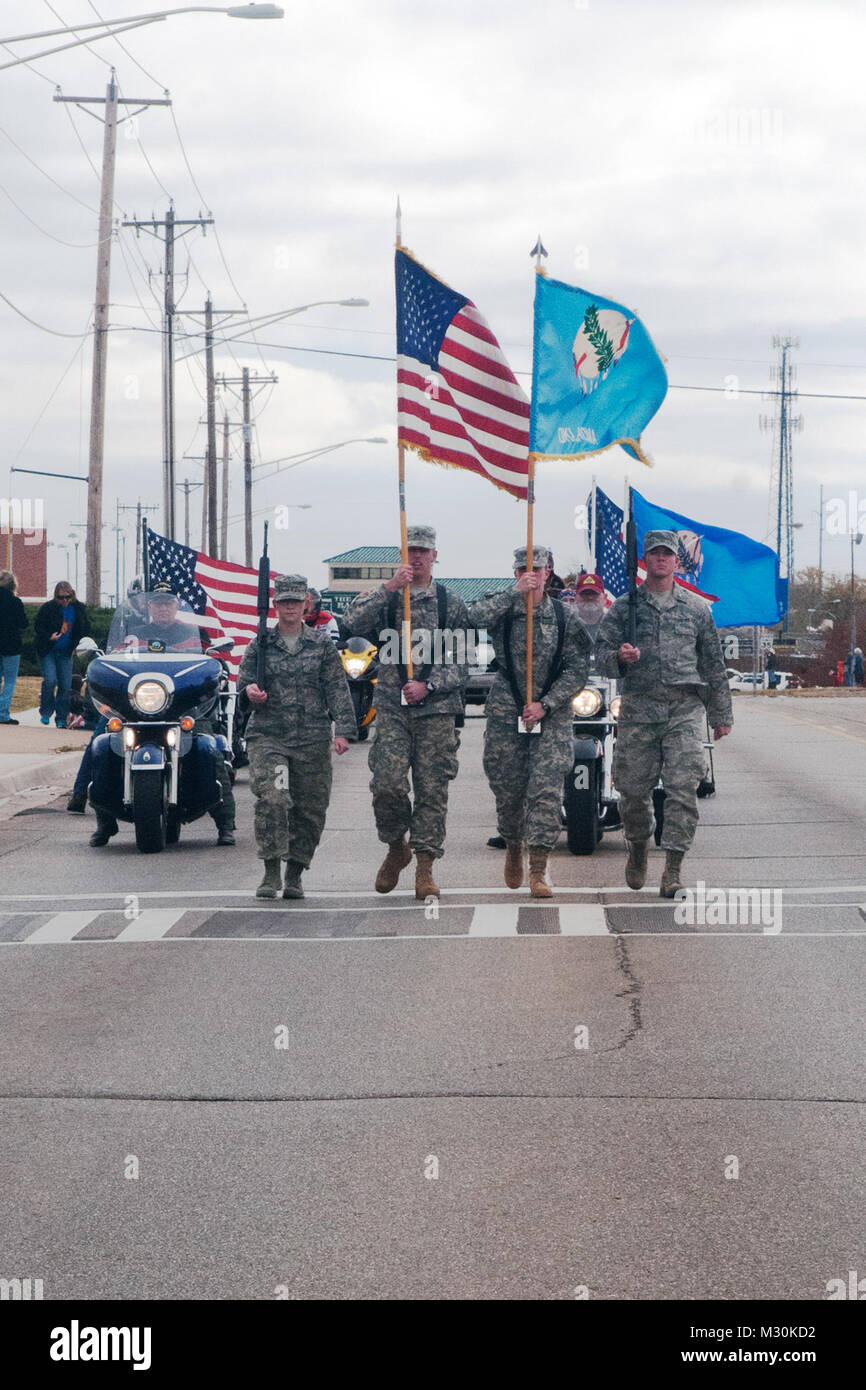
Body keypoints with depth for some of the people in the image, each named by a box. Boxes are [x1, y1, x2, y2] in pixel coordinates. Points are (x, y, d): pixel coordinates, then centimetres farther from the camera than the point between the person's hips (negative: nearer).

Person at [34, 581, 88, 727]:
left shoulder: (79, 609, 2)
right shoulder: (47, 608, -9)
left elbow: (85, 628, 15)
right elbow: (38, 626, -3)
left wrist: (77, 644, 2)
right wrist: (49, 637, -21)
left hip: (65, 653, 3)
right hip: (47, 652, -3)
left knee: (65, 685, -1)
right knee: (50, 681, -18)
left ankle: (61, 719, 9)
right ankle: (45, 712, 2)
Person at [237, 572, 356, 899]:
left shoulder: (322, 645, 8)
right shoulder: (259, 644, 8)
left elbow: (337, 690, 3)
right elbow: (243, 680, 10)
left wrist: (344, 730, -7)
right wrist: (249, 691, -15)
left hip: (312, 739, 1)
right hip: (267, 736, -1)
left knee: (310, 809, 3)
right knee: (271, 799, -19)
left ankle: (294, 875, 15)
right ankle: (271, 872, -14)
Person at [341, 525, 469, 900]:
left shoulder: (451, 603, 7)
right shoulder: (384, 598, 8)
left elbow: (462, 661, 4)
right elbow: (352, 624, -12)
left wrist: (428, 686, -11)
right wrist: (389, 587, -16)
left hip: (436, 710, 0)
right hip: (392, 708, 0)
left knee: (432, 788, -1)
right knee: (387, 784, -11)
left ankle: (425, 867, 5)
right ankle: (396, 848, 14)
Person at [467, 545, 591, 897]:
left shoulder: (566, 618, 3)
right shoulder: (501, 608, 3)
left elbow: (577, 670, 0)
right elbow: (476, 617, -21)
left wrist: (545, 705, -11)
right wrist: (515, 593, -26)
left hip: (552, 715, -1)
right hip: (505, 713, 1)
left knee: (547, 789, -11)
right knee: (507, 789, 8)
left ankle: (538, 871, -11)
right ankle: (513, 846, 36)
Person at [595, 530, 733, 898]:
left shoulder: (696, 608, 13)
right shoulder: (624, 607, 10)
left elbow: (713, 664, 18)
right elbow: (601, 651, 8)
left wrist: (721, 715, 18)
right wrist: (619, 657, -16)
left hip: (685, 709, 0)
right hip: (638, 709, 0)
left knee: (683, 788, -12)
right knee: (634, 788, 3)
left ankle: (673, 869, -12)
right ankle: (638, 850, 30)